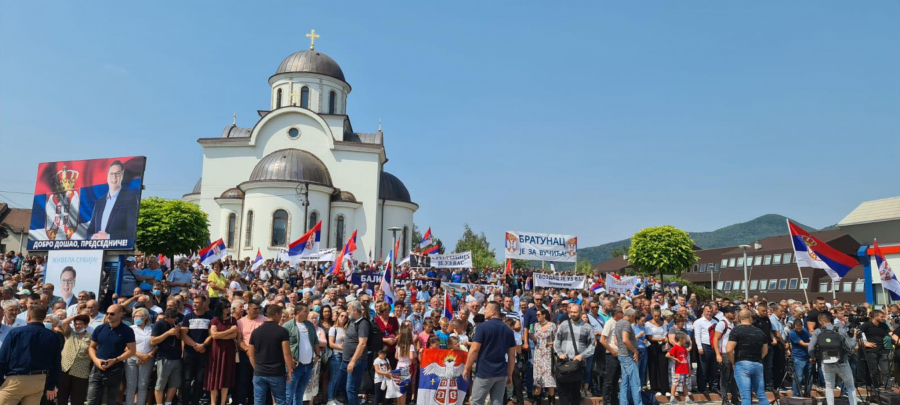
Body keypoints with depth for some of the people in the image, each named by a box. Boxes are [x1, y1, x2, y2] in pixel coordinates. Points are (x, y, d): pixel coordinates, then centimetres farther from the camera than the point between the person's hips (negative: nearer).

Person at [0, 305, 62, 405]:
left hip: (15, 380, -3)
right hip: (39, 381, 3)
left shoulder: (15, 332, -5)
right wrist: (51, 386, 15)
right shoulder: (53, 336, 2)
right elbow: (56, 363, 6)